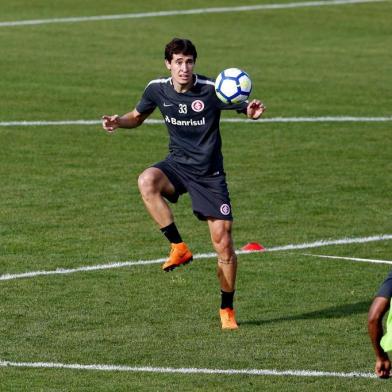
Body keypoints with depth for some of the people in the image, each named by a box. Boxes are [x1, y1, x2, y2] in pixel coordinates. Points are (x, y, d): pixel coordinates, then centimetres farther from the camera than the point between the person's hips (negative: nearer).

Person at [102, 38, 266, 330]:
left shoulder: (211, 90, -16)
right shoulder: (157, 89, -4)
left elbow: (246, 109, -7)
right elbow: (138, 116, 14)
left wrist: (253, 111, -32)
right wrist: (119, 122, -7)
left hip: (209, 174, -3)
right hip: (177, 164, 3)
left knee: (224, 244, -5)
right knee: (147, 181, -34)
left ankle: (227, 310, 16)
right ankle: (179, 248, -21)